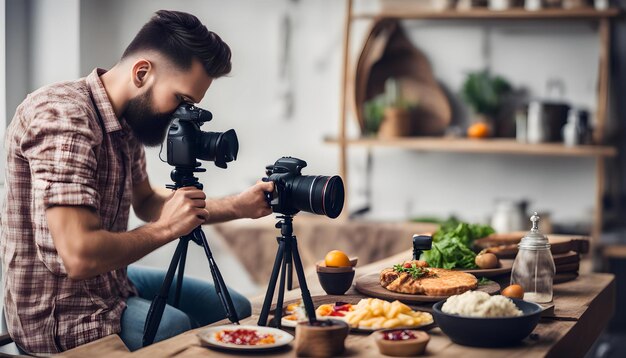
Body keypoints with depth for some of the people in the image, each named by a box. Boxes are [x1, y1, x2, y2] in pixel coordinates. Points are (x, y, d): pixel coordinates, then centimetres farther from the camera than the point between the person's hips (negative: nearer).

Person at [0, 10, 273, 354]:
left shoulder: (127, 118, 3)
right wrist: (166, 228, -19)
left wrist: (239, 206, 5)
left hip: (110, 283, 10)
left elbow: (147, 202, 17)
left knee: (236, 309, 16)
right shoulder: (63, 118, -26)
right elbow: (80, 257, -33)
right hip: (58, 315, -10)